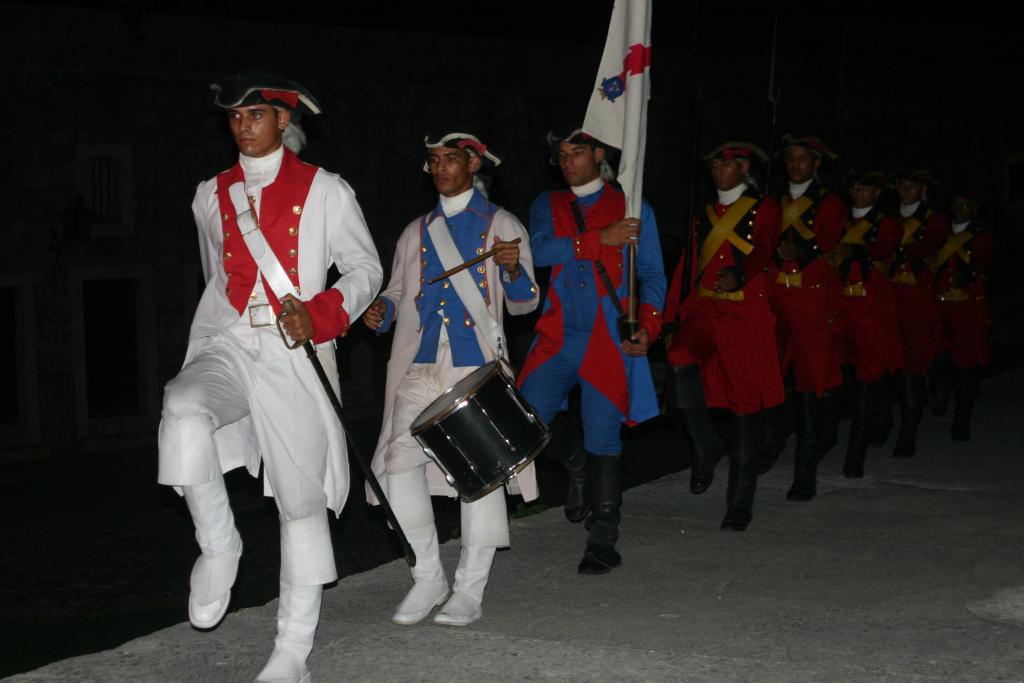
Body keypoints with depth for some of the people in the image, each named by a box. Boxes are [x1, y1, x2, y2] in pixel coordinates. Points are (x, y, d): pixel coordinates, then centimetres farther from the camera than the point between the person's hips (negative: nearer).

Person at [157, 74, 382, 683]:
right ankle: (218, 546, -11)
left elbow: (365, 268, 5)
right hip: (228, 348, 2)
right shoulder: (212, 196, 16)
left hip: (295, 356, -2)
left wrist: (318, 315, -10)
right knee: (183, 412, -33)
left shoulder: (324, 191, 6)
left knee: (302, 498, -1)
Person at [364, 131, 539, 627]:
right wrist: (380, 311, 0)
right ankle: (428, 578, 3)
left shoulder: (502, 226, 10)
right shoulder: (416, 232, 20)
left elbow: (523, 303, 6)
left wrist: (514, 270, -15)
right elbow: (397, 293, 22)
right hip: (419, 367, 3)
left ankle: (469, 594, 5)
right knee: (399, 461, -12)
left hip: (477, 367, -3)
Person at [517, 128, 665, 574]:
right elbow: (540, 250, -7)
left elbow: (653, 276, 5)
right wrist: (601, 239, -15)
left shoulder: (632, 208, 8)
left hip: (610, 341, -3)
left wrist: (647, 326, -11)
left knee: (602, 438, -5)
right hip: (558, 337, 3)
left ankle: (602, 543, 6)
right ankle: (576, 466, 24)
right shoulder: (548, 205, 14)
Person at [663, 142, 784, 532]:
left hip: (746, 313, -3)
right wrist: (669, 320, 13)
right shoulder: (704, 215, 22)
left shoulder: (764, 208, 6)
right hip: (703, 308, 3)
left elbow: (762, 249, -13)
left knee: (746, 400, -3)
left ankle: (740, 505, 5)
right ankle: (705, 446, -8)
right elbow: (686, 267, 21)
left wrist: (739, 274, -35)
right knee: (681, 361, -29)